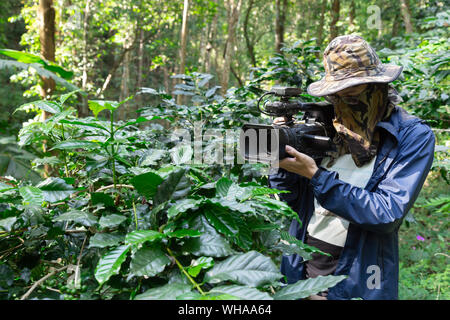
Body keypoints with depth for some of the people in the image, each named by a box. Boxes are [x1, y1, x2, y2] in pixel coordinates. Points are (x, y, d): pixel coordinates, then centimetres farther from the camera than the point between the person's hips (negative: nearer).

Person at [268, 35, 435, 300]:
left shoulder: (413, 136, -11)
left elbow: (388, 215, -21)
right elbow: (291, 200, 2)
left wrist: (315, 175, -25)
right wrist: (283, 153, -15)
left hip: (356, 281, -3)